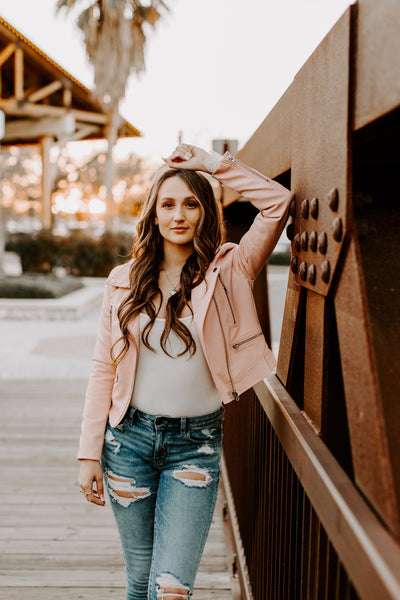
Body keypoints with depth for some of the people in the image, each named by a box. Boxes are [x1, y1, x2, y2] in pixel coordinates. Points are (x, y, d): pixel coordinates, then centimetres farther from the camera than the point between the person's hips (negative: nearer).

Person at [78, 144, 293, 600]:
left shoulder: (227, 272, -2)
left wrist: (210, 163, -6)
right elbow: (103, 369, 4)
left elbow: (277, 202, -12)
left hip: (196, 444, -2)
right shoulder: (124, 280, 3)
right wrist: (90, 453, 1)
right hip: (129, 437, 2)